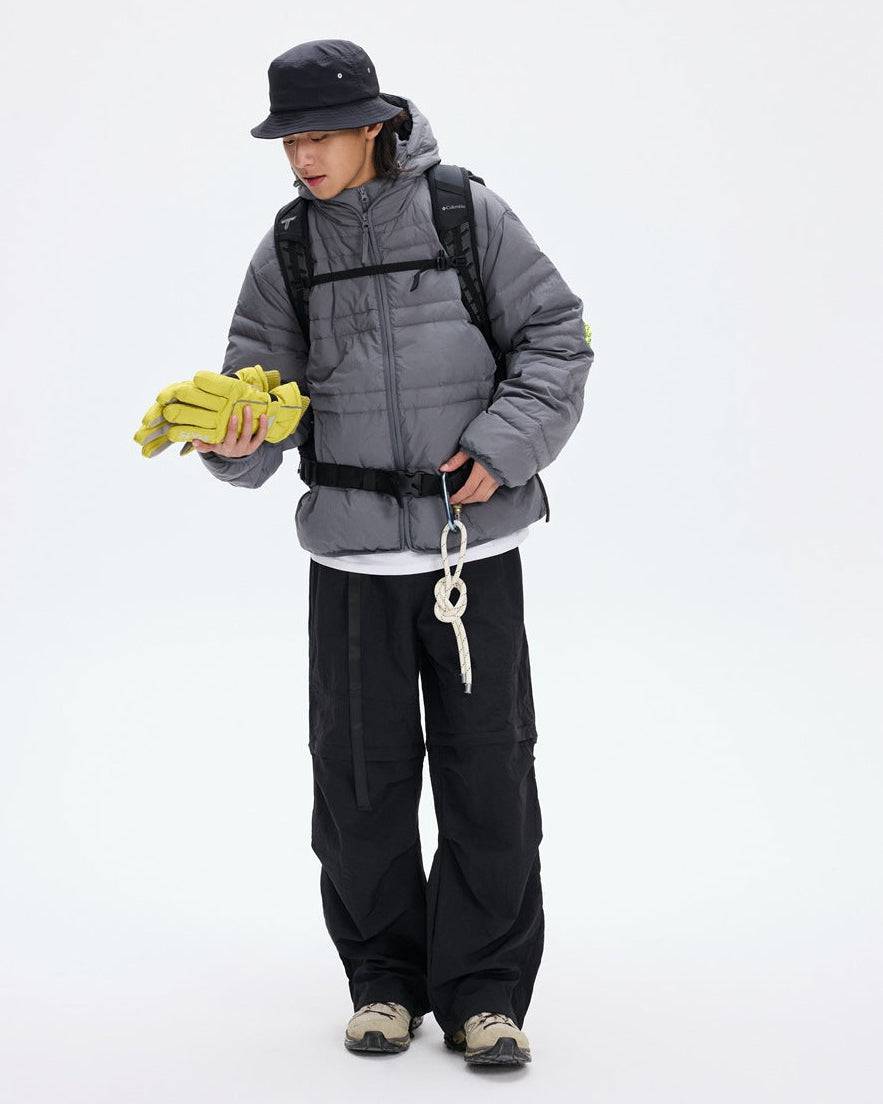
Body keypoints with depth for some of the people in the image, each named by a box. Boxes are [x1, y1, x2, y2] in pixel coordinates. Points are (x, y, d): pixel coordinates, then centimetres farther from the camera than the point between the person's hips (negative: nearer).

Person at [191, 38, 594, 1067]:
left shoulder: (468, 213, -3)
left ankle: (484, 993, 12)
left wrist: (503, 446, -12)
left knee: (488, 769, 1)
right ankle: (384, 980, 21)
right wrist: (236, 441, -20)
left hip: (476, 543, -2)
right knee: (361, 770, 5)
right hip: (351, 553, 2)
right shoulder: (287, 251, 3)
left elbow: (557, 337, 0)